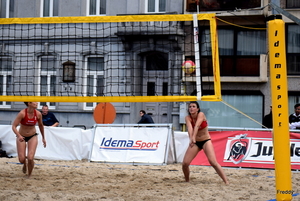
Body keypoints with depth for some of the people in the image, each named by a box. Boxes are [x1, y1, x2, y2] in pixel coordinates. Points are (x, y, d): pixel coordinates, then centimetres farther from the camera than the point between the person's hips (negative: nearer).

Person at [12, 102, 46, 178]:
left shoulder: (38, 114, -13)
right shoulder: (22, 113, -23)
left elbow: (41, 125, 6)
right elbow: (14, 126, -23)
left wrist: (43, 138, 13)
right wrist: (19, 136, -39)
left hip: (32, 136, 1)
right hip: (21, 136, -1)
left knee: (30, 158, -15)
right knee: (21, 159, -6)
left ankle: (29, 175, 11)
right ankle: (25, 164, 34)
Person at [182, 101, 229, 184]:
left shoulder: (201, 114, -18)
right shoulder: (188, 118, -11)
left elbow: (197, 125, -36)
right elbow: (189, 128, -32)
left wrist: (193, 137, -52)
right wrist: (191, 138, -51)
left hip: (206, 141, -3)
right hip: (195, 142, 3)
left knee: (213, 162, -19)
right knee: (185, 163, -9)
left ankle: (226, 181, -14)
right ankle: (187, 181, 16)